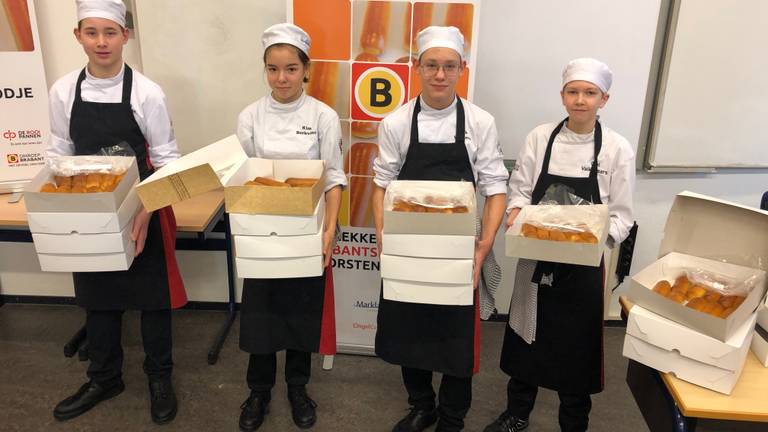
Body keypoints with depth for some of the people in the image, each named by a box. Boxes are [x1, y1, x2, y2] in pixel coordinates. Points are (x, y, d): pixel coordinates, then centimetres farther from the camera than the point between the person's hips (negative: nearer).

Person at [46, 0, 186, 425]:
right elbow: (59, 155, 7)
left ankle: (159, 378, 30)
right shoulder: (63, 91, -2)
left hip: (141, 214, -3)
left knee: (153, 295, 9)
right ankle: (104, 379, 38)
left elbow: (166, 159, -9)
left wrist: (146, 212, -20)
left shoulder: (146, 93, -12)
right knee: (97, 296, 17)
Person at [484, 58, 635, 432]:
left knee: (576, 345, 10)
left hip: (583, 264, -1)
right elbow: (520, 190, 1)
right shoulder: (539, 137, -2)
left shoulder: (617, 148, -6)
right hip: (536, 258, 2)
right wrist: (516, 213, -19)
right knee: (526, 337, 14)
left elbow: (621, 216, -5)